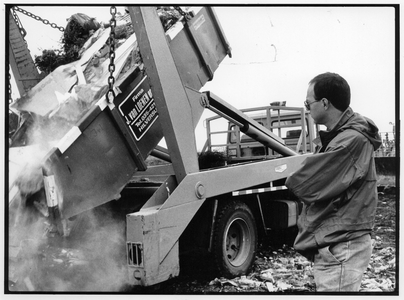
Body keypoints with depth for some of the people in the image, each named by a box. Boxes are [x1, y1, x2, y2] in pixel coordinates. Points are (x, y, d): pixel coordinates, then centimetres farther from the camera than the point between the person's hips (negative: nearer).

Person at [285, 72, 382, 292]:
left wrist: (292, 179, -4)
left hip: (340, 248, -10)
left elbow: (306, 185, -22)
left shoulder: (353, 140, -22)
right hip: (331, 243, 10)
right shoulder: (339, 136, 12)